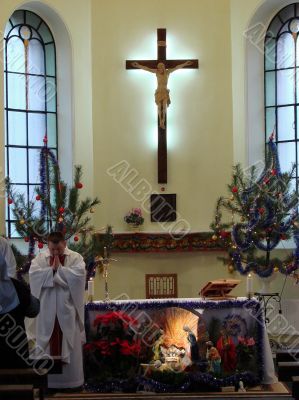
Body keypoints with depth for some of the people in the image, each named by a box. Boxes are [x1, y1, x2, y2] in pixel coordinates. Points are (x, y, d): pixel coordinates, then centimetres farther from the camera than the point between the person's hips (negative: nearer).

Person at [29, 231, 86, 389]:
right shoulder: (40, 258, 6)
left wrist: (59, 268, -13)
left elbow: (79, 275, -15)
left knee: (69, 344, 3)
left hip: (67, 309, -1)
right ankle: (46, 379, 12)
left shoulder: (75, 257, 1)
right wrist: (52, 269, -16)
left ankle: (70, 379, 11)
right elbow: (33, 274, -10)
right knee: (47, 343, 4)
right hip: (47, 310, 1)